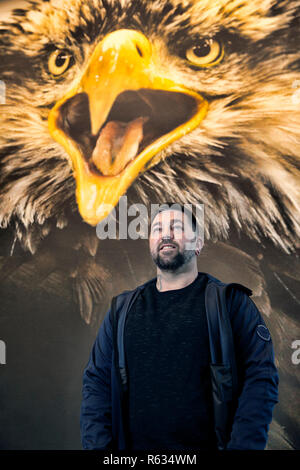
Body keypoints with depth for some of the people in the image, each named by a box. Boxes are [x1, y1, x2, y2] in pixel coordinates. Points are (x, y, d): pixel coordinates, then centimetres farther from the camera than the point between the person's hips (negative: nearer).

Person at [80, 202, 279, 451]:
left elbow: (260, 377, -10)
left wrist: (242, 446, -21)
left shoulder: (231, 302, -4)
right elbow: (97, 382, 5)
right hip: (134, 445, 3)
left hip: (209, 445, -2)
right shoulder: (122, 309, 6)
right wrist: (97, 445, -8)